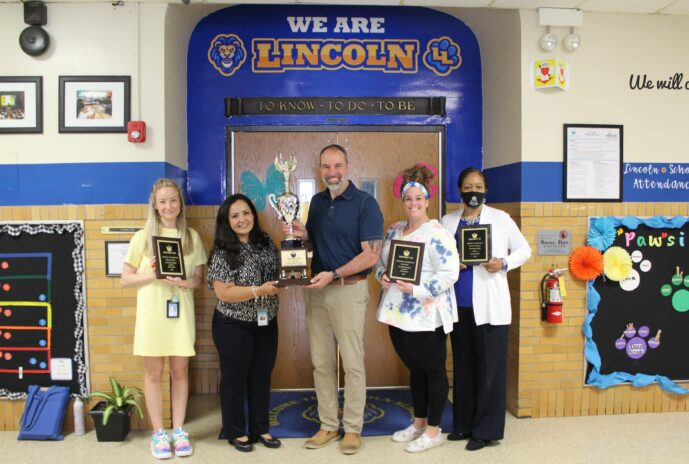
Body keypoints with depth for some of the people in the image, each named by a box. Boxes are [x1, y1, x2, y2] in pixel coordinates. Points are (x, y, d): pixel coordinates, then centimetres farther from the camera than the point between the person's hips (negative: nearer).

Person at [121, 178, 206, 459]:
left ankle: (178, 430, 21)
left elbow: (199, 278, 6)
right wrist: (151, 275, -15)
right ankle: (158, 433, 19)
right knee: (153, 373, 6)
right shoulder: (142, 237, 1)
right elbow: (125, 279, 2)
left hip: (181, 312, 1)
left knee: (180, 371, 8)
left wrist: (183, 282, -15)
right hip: (151, 313, -1)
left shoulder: (192, 237, 5)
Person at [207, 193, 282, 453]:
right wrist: (260, 290, -26)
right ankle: (236, 432, 26)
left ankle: (260, 429, 30)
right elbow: (224, 293, -20)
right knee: (235, 379, 10)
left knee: (261, 378, 15)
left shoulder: (267, 244, 2)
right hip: (234, 327, -5)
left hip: (266, 323, 5)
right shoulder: (222, 253, -14)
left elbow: (281, 273, 12)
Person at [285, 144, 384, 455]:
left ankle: (353, 428, 18)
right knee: (321, 362, 11)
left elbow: (372, 255, -13)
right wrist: (301, 234, -3)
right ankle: (328, 425, 24)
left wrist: (333, 275, -20)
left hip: (349, 290, -6)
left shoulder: (365, 203, -8)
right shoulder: (317, 202, 11)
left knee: (352, 363, 3)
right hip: (316, 290, 6)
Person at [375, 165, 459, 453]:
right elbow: (381, 262, 18)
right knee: (415, 370, 19)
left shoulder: (436, 233, -14)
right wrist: (382, 276, -4)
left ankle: (433, 431, 22)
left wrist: (416, 289, -26)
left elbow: (450, 273, -20)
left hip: (425, 316, -7)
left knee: (433, 371, 8)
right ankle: (418, 423, 35)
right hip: (397, 313, 8)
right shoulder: (394, 230, 11)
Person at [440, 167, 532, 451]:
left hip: (490, 306, -3)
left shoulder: (500, 219, 2)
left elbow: (524, 250, 5)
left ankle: (485, 430, 12)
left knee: (489, 366, 1)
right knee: (463, 366, 11)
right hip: (459, 306, 3)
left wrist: (503, 263, -13)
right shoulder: (447, 222, 9)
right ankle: (464, 425, 23)